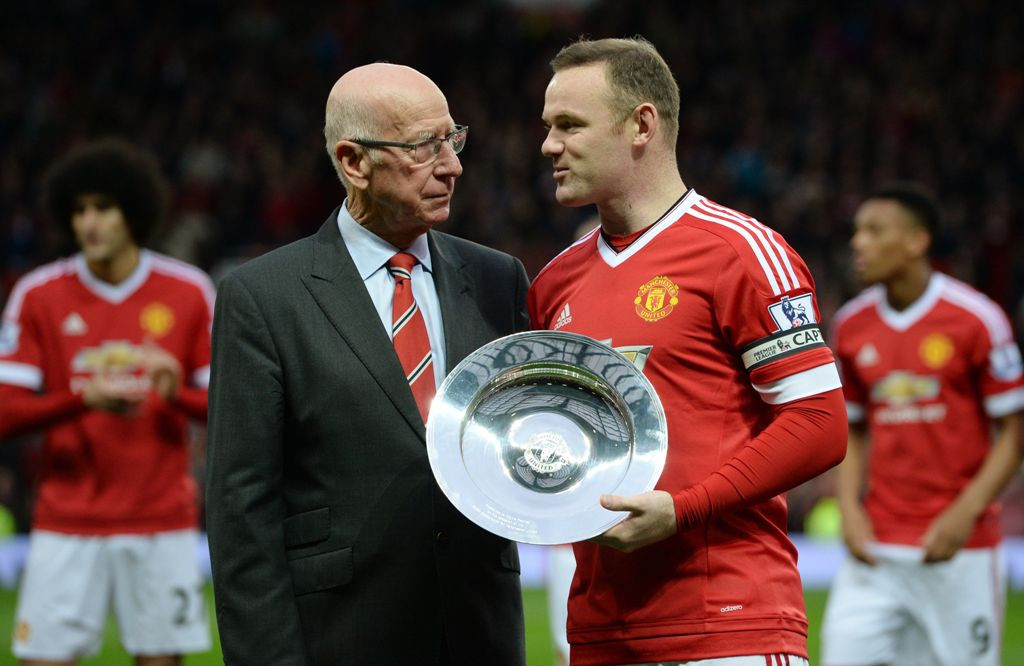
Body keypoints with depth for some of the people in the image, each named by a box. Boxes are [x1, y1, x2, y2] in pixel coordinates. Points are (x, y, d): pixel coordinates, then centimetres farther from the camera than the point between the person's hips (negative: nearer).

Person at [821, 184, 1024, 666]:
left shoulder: (976, 320, -7)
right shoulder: (851, 325, 7)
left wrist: (965, 513, -14)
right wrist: (849, 509, 1)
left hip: (959, 550, -4)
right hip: (876, 548, 4)